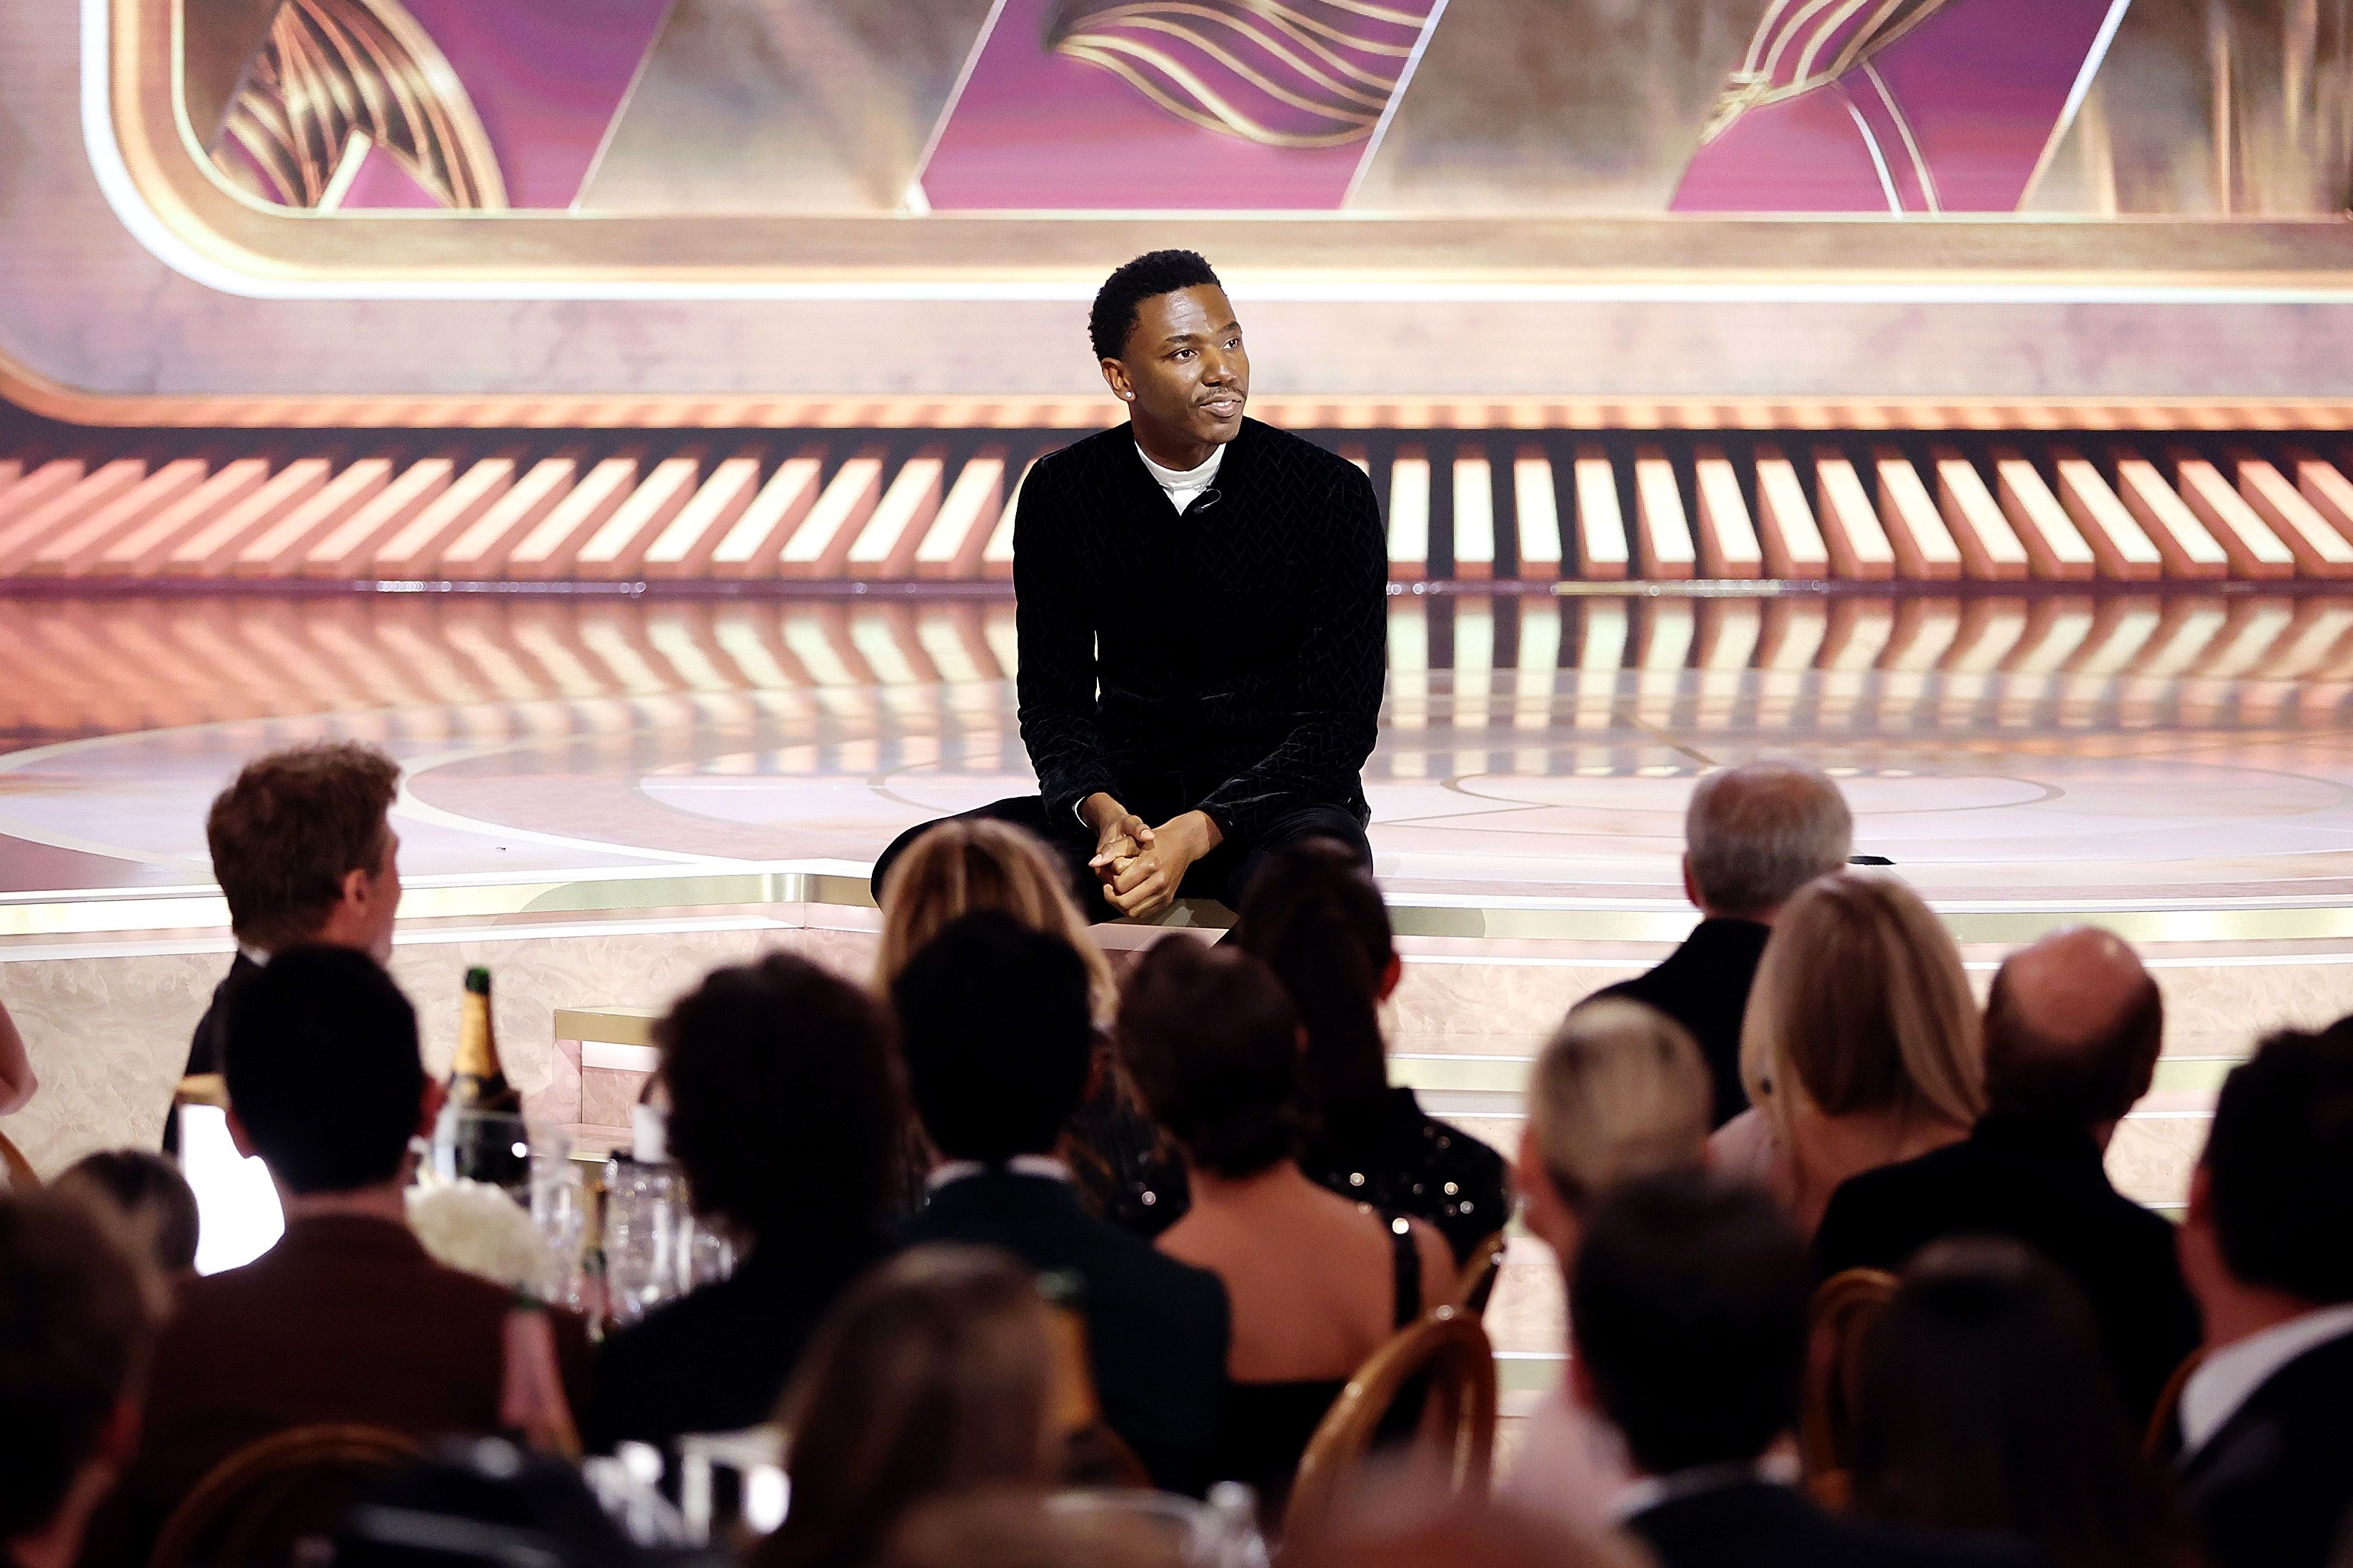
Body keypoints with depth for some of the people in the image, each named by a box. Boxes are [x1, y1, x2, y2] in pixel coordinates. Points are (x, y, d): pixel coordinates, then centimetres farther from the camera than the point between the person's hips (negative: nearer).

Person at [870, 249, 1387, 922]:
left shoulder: (1332, 494, -8)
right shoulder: (1060, 493, 1)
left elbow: (1339, 725, -10)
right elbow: (1055, 701, 5)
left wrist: (1195, 834, -25)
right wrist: (1100, 811, -19)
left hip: (1277, 798, -3)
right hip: (1125, 796, 3)